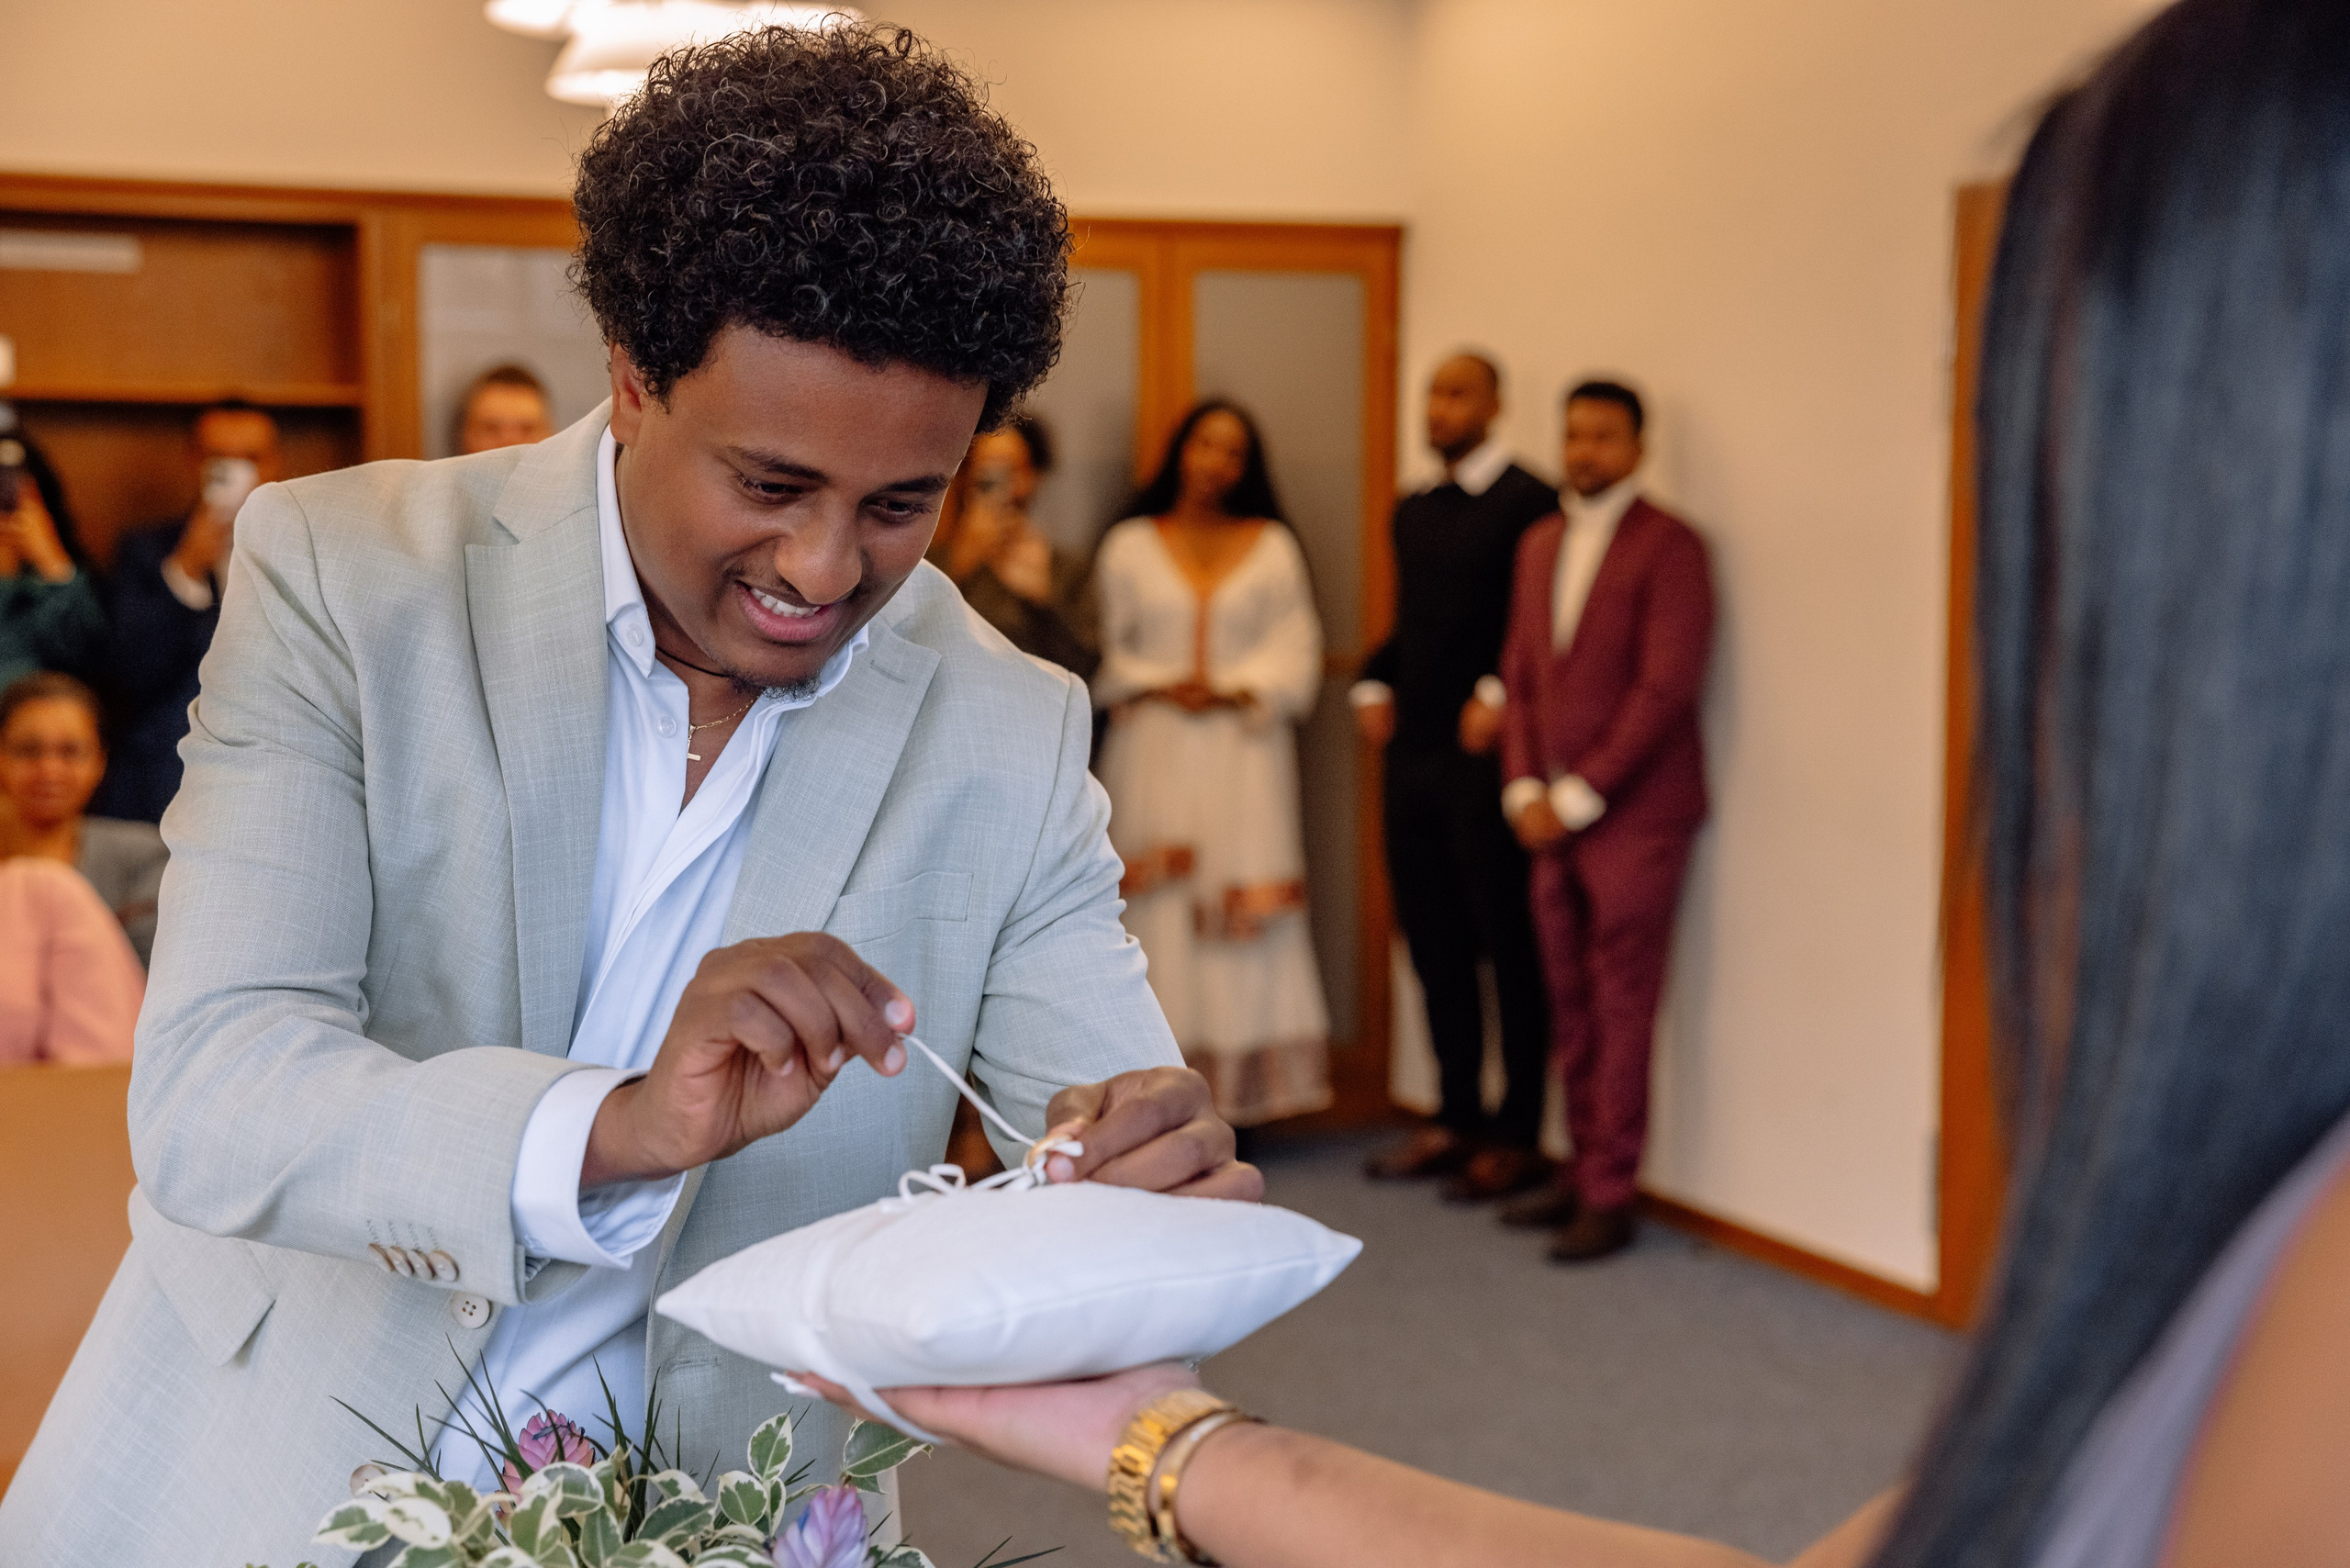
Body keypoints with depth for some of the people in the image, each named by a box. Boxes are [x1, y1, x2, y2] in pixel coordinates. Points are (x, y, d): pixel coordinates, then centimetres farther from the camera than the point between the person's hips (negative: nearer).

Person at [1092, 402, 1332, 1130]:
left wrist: (1229, 689, -10)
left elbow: (1294, 648, 3)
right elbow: (1106, 648, 4)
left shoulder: (1273, 547, 10)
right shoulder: (1129, 546, 9)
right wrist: (1159, 686, -11)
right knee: (1156, 914, -4)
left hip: (1243, 751, 0)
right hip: (1151, 752, 0)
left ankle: (1238, 1091, -1)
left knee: (1241, 913, -4)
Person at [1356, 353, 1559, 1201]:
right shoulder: (1413, 512, 18)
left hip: (1487, 758, -8)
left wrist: (1499, 695, -20)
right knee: (1435, 947, 12)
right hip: (1415, 753, 8)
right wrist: (1374, 684, 9)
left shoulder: (1530, 504, -7)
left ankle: (1518, 1136, 8)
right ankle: (1457, 1119, 22)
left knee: (1511, 953, 0)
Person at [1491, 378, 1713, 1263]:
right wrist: (1523, 788, 4)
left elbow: (1667, 689, -13)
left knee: (1621, 1012, -3)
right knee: (1570, 1009, 10)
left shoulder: (1668, 548, -7)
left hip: (1633, 817, -6)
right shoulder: (1540, 544, 16)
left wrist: (1580, 796, -12)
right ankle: (1582, 1169, 20)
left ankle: (1610, 1196, 3)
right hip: (1553, 818, 6)